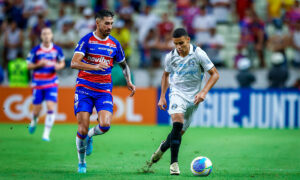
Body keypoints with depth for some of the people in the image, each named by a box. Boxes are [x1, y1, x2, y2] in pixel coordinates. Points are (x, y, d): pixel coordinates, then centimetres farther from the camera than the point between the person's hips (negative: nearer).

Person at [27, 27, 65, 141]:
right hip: (38, 83, 0)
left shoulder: (57, 50, 1)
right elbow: (29, 66, 1)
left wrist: (58, 66, -9)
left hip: (51, 83, 0)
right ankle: (34, 122, 39)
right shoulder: (36, 50, -4)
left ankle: (46, 134, -8)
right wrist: (39, 65, -17)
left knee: (51, 107, -13)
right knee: (37, 108, 3)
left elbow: (62, 63, 14)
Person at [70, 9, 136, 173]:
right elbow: (74, 63, -18)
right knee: (83, 129, -8)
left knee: (105, 125, -19)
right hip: (84, 88, -3)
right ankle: (81, 163, 15)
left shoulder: (114, 44, 7)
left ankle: (90, 136, 16)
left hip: (104, 91, 3)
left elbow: (124, 65, 24)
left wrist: (129, 82, 9)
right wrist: (95, 66, -32)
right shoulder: (86, 40, -5)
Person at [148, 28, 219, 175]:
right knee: (177, 121, -27)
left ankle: (163, 147, 40)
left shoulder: (198, 54, -11)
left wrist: (203, 92, -19)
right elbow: (166, 74, 17)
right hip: (177, 93, -1)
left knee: (180, 131, 6)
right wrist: (162, 96, 10)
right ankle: (174, 163, -25)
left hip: (193, 97, 1)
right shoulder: (171, 57, -3)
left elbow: (215, 74, -7)